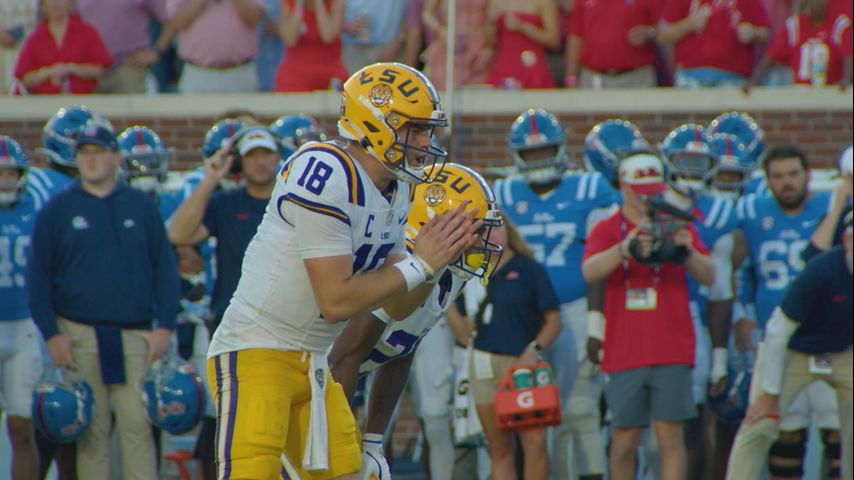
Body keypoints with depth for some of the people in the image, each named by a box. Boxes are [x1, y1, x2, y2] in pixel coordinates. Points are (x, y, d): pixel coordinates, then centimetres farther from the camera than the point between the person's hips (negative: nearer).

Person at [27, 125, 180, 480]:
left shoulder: (141, 207, 10)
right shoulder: (57, 210, 5)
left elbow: (165, 268, 10)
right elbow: (38, 276, 4)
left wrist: (164, 327, 0)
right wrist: (51, 334, -5)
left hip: (135, 335, 1)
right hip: (80, 335, -1)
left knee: (138, 426, -5)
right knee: (92, 430, 1)